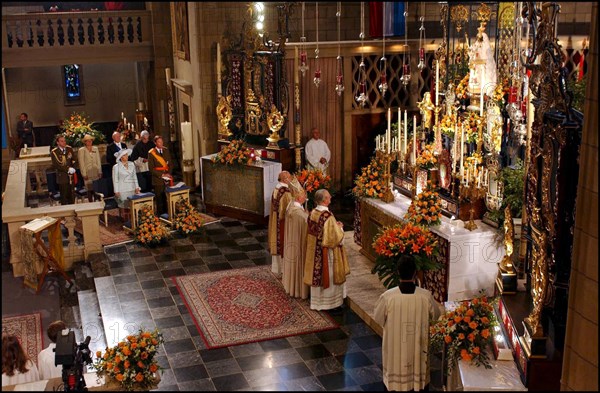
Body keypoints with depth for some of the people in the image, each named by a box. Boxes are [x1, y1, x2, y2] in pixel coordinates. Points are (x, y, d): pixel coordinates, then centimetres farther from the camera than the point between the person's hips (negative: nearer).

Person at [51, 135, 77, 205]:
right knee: (64, 197, 0)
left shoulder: (69, 149, 7)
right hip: (62, 177, -4)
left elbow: (74, 160, 12)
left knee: (72, 196, 9)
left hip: (71, 176, 4)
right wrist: (68, 169, -17)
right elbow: (56, 165, -12)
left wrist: (73, 169, -6)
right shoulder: (54, 152, -7)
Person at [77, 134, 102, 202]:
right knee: (90, 189, -5)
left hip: (96, 172, 3)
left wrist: (100, 171, 5)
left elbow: (98, 161, 12)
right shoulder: (81, 150, 2)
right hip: (88, 173, -3)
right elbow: (81, 163, -2)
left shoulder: (95, 149, 13)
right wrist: (84, 174, -8)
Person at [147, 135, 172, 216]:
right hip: (158, 179, -4)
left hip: (167, 179, 4)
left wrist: (169, 173, -1)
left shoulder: (166, 150, 10)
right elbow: (151, 168, -6)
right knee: (159, 199, -1)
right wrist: (162, 175, -11)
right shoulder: (151, 153, -4)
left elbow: (170, 163, 14)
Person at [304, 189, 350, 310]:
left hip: (315, 251, 8)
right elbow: (336, 237, -22)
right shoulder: (328, 217, -26)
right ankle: (330, 302, 20)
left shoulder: (312, 213, -2)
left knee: (317, 274, 19)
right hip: (327, 253, -8)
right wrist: (339, 227, -3)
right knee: (330, 276, 8)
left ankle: (317, 300, 32)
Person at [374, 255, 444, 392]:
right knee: (418, 376, 22)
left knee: (395, 380, 18)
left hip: (395, 348, -1)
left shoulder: (387, 296, -22)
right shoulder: (426, 296, -18)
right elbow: (436, 314, 1)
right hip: (418, 347, 1)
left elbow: (378, 319, -5)